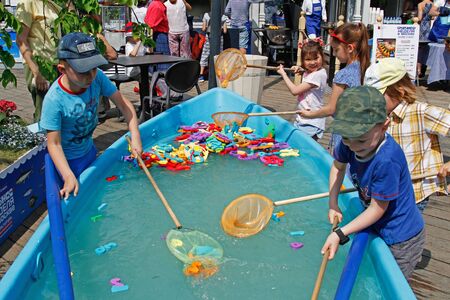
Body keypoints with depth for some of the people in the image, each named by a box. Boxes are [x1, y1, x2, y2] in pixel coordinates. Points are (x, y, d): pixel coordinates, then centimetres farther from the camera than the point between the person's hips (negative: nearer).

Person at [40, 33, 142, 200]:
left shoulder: (97, 77, -22)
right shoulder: (54, 100, -33)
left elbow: (123, 104, -14)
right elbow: (54, 144, -26)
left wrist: (135, 137, -25)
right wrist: (69, 177, -34)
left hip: (89, 149, 5)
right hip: (68, 159, -5)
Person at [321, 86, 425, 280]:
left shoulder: (387, 161, -36)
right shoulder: (350, 143, -16)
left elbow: (378, 208, -25)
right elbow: (338, 165, 6)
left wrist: (340, 233, -22)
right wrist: (333, 205, -1)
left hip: (402, 240, -6)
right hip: (378, 228, 7)